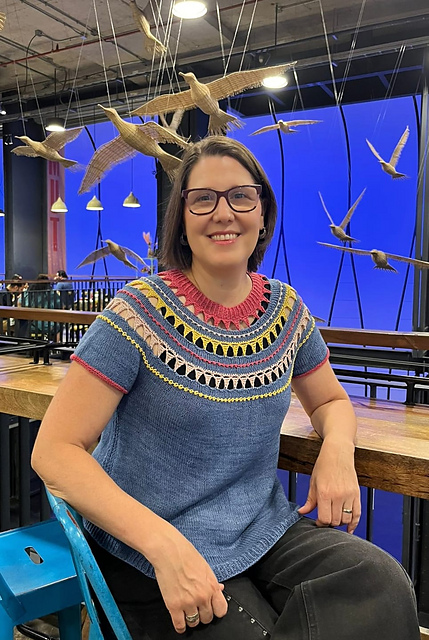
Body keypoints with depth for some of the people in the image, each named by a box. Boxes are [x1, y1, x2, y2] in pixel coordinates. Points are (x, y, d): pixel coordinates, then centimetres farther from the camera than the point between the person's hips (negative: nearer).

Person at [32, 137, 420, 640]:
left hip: (263, 528, 5)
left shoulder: (286, 310, 1)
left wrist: (338, 447, -8)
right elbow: (54, 449, -16)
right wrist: (163, 542, -27)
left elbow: (331, 400, 17)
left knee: (384, 587, -18)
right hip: (149, 555, -4)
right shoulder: (141, 313, -14)